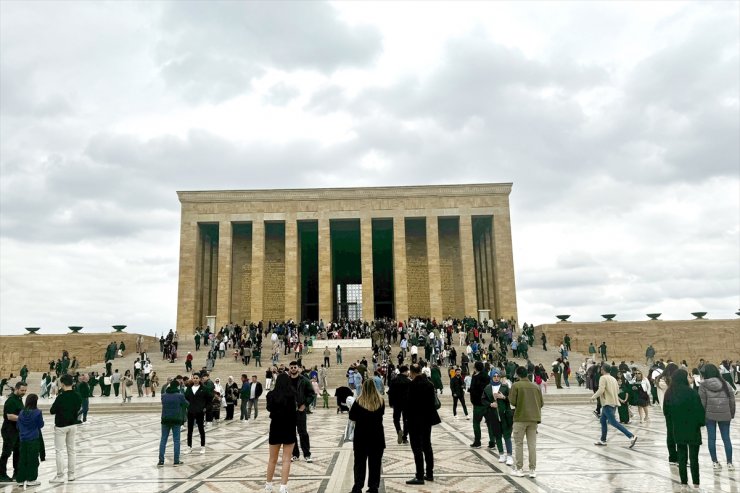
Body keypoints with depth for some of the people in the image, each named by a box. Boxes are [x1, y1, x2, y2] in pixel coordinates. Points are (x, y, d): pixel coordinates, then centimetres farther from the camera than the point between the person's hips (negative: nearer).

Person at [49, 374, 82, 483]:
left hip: (61, 426, -6)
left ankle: (60, 476, 4)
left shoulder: (61, 397, -19)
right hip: (73, 425, 6)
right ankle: (71, 474, 19)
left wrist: (58, 409, 5)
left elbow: (52, 411, -13)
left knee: (59, 451, 2)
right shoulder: (77, 396, -2)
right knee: (71, 449, 13)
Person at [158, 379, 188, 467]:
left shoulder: (163, 395, 0)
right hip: (176, 420, -3)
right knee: (176, 440, 5)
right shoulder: (180, 395, -9)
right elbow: (186, 404, 3)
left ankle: (161, 461, 9)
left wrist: (167, 388, 18)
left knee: (163, 440, 10)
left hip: (165, 420, 3)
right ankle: (176, 461, 7)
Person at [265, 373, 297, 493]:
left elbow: (269, 408, 8)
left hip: (275, 427, 3)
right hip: (289, 428, -2)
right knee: (286, 459, 1)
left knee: (272, 459, 17)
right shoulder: (292, 394, -9)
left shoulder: (271, 395, -3)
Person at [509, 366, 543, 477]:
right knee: (532, 444, 8)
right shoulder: (535, 386, 6)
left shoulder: (516, 385, -7)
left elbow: (512, 401, -10)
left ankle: (519, 469, 9)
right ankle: (533, 470, 9)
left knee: (518, 444, 7)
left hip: (520, 418, -4)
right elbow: (541, 403, 7)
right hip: (534, 418, 4)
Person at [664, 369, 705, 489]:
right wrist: (701, 422, 1)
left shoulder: (669, 393, -1)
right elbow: (699, 410, -14)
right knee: (694, 457, 7)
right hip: (692, 428, -4)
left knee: (682, 456, 12)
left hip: (678, 429, 4)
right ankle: (696, 482, 12)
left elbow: (666, 411, 6)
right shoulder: (691, 392, -17)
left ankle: (684, 481, 16)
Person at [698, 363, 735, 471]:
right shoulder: (725, 384, 3)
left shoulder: (703, 385, -5)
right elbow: (732, 400, 5)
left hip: (710, 415, -2)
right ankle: (729, 463, 12)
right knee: (726, 438, 10)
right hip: (725, 415, 2)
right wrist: (732, 414, 15)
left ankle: (715, 462, 11)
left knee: (711, 438, 7)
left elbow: (702, 402, -7)